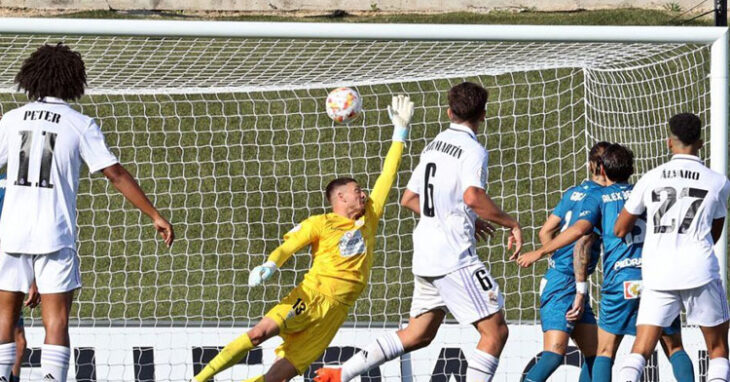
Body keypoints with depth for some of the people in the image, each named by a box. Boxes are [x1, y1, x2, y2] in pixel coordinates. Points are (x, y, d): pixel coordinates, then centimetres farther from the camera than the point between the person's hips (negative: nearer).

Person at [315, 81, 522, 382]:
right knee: (495, 331, -7)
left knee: (418, 334, 17)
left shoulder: (434, 145, 16)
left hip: (425, 254, 9)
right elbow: (473, 197, -28)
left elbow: (409, 199, 23)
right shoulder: (473, 150, -10)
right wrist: (511, 223, -16)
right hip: (454, 256, -9)